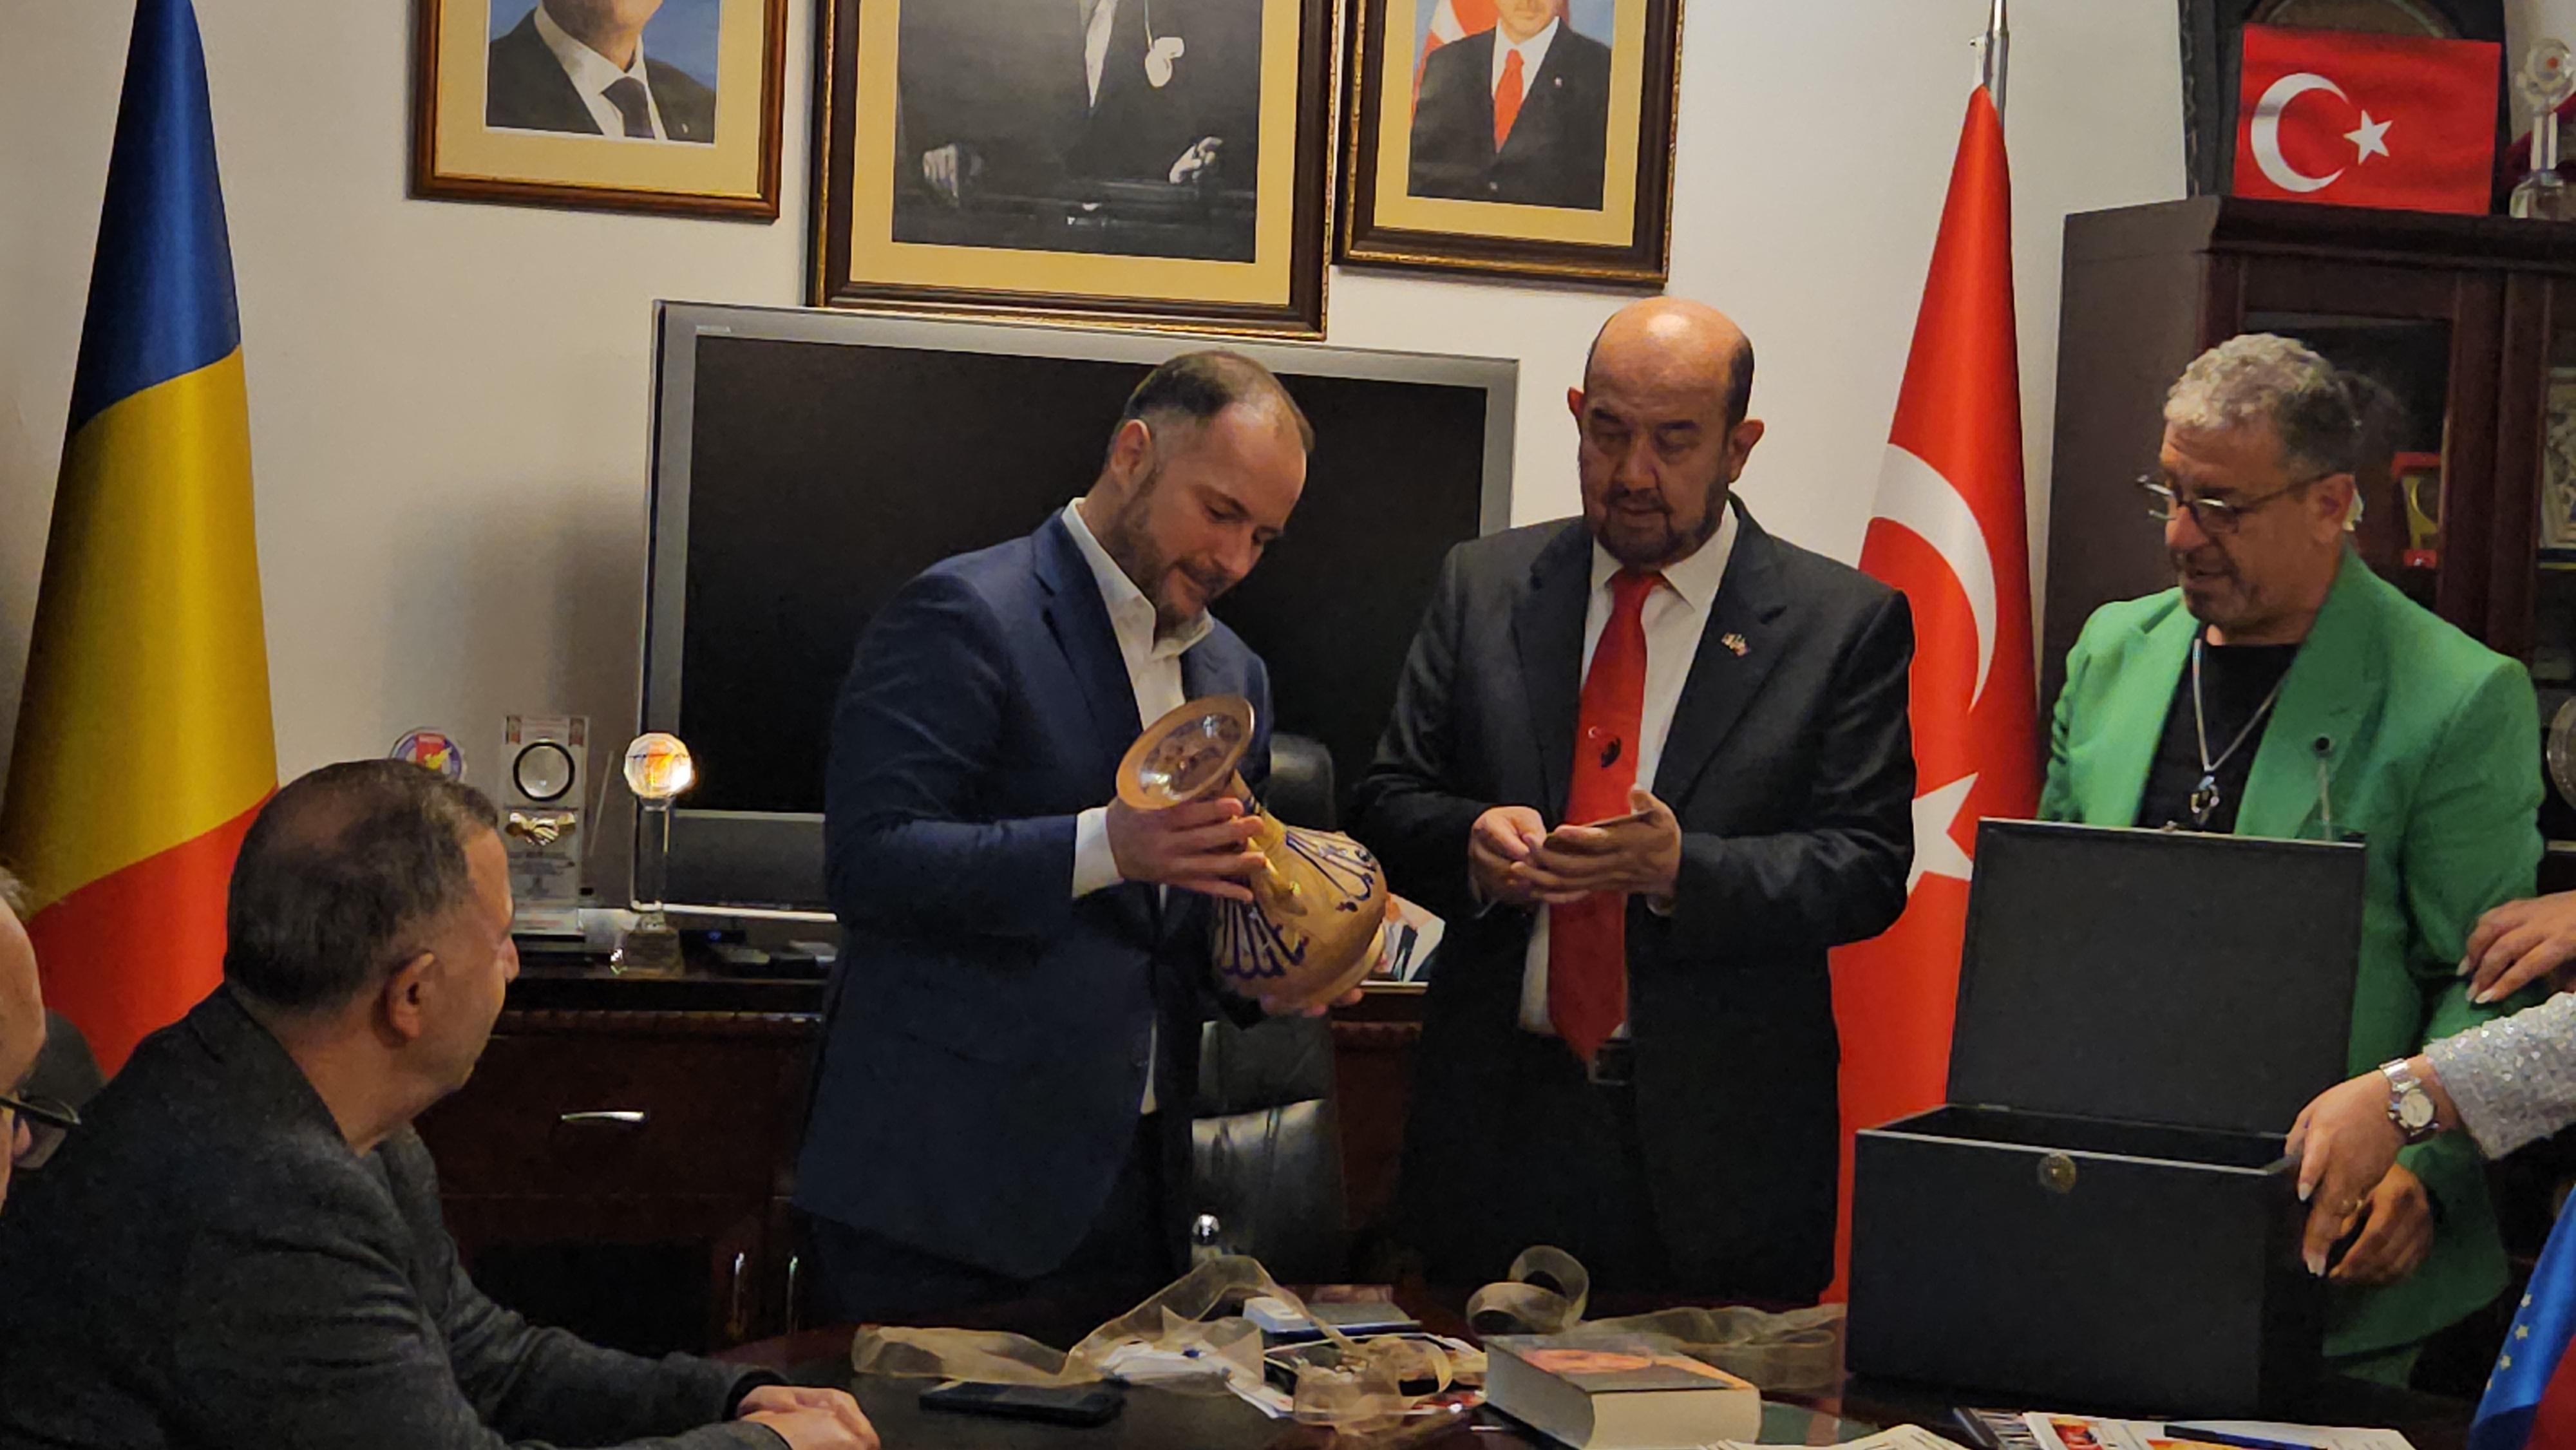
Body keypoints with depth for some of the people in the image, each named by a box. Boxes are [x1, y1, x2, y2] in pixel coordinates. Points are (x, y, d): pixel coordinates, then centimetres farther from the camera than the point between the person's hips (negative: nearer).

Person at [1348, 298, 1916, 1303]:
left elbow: (1869, 867, -5)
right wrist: (1470, 841, -14)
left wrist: (1683, 869, -21)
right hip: (1498, 1120, 2)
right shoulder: (1482, 587, 9)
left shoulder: (1844, 624, 0)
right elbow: (1387, 803, 8)